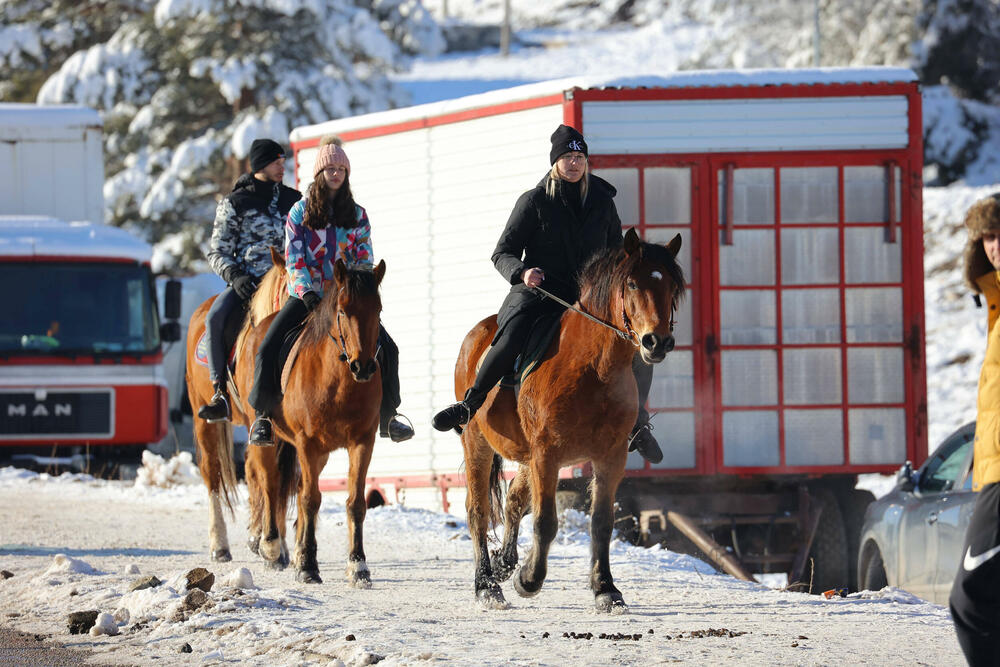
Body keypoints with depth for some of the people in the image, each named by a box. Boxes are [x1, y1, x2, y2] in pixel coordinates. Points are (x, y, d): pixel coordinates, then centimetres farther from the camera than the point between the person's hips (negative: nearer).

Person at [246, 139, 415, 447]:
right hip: (305, 295, -2)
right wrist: (306, 293, -18)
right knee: (268, 350, -21)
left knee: (387, 348, -14)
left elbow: (365, 259, 4)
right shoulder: (299, 212, 3)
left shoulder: (357, 216, 9)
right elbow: (294, 259, -3)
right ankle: (262, 414, -3)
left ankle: (387, 417, 1)